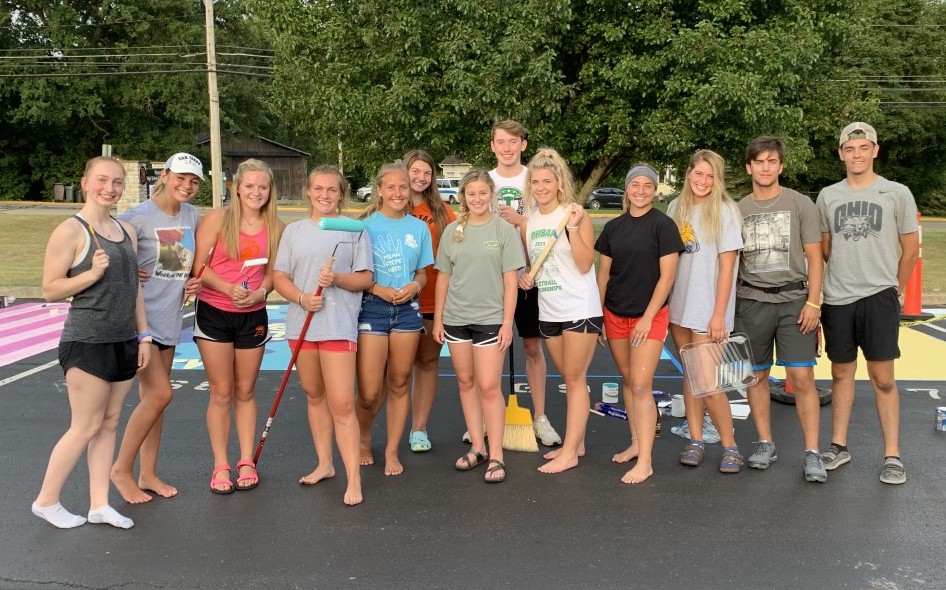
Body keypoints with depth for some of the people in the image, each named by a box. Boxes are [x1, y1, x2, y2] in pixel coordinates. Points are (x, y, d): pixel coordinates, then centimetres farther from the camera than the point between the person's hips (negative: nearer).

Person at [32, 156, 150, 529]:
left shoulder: (126, 231, 12)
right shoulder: (70, 231, -9)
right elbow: (50, 290, -9)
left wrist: (143, 335, 13)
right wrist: (92, 274, -22)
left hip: (123, 341, 7)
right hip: (87, 342, -7)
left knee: (109, 423, 10)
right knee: (87, 427, 0)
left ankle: (99, 504, 18)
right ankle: (46, 501, 18)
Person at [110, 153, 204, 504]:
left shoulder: (191, 216, 6)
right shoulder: (138, 217, -15)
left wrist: (194, 280, 3)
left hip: (169, 317, 7)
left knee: (152, 396, 13)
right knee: (160, 394, -11)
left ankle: (147, 473, 23)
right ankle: (121, 469, 8)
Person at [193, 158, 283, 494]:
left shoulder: (276, 228, 1)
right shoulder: (217, 219, -8)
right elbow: (198, 265, -10)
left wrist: (260, 292, -11)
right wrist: (228, 289, -23)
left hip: (253, 316, 2)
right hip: (214, 314, -2)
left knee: (245, 391, 12)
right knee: (221, 393, 5)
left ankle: (246, 462, 23)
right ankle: (220, 466, 15)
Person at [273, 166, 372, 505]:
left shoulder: (354, 230, 3)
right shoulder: (294, 231, 11)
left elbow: (365, 278, 1)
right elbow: (279, 276, 8)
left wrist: (337, 279, -18)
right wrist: (301, 298, -11)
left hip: (339, 326, -4)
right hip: (301, 324, 4)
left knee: (342, 404, -9)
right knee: (314, 396, 14)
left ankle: (353, 479, -4)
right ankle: (324, 464, 28)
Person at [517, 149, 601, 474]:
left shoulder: (575, 214, -10)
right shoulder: (529, 220, 7)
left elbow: (585, 265, -16)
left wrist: (573, 228, -25)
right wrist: (524, 276, 1)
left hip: (580, 309, -6)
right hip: (548, 311, 6)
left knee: (575, 379, 0)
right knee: (569, 378, 15)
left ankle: (569, 453, 5)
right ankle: (576, 443, 26)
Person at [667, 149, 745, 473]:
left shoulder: (724, 210, -7)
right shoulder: (676, 208, 8)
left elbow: (727, 266, -9)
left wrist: (719, 315, -13)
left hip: (708, 309, -5)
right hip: (678, 307, 5)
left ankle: (730, 446, 10)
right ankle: (695, 441, 21)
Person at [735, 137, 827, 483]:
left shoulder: (801, 205, 3)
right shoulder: (738, 210, 9)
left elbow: (814, 258, 1)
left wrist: (813, 303, -8)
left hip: (793, 300, -2)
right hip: (751, 302, 2)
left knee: (802, 377, -7)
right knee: (756, 376, 7)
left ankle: (812, 453, 1)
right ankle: (765, 444, 21)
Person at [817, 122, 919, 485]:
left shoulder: (897, 193, 1)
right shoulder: (827, 196, 7)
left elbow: (911, 249, 7)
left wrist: (895, 288, 11)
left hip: (879, 298, -3)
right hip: (837, 300, 3)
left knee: (882, 377, -2)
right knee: (841, 374, 11)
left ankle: (892, 456, 7)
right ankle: (839, 446, 22)